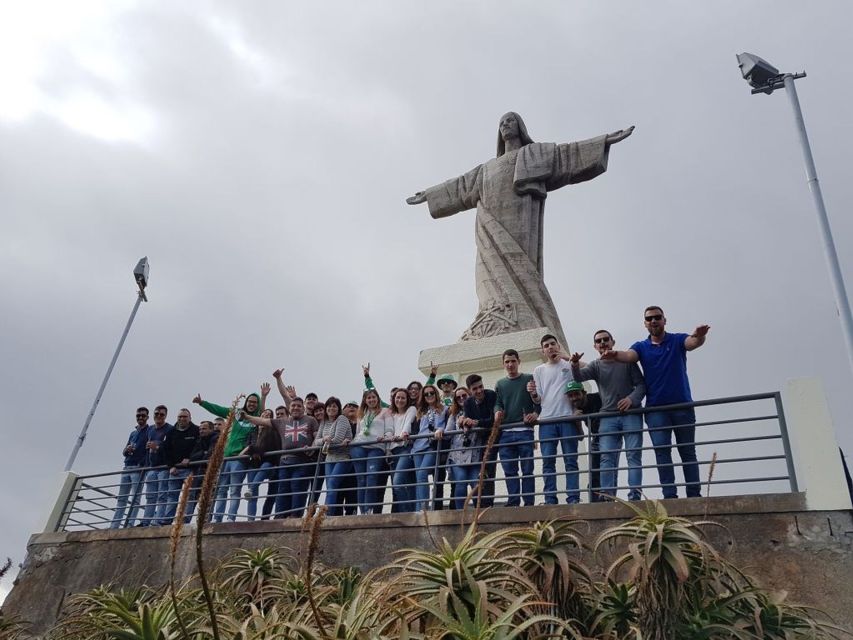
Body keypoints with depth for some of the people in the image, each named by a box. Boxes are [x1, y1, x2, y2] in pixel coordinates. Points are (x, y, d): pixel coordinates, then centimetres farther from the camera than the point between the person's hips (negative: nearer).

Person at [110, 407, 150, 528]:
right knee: (121, 498, 4)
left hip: (139, 468, -7)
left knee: (134, 498, -10)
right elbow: (123, 452, 22)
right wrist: (127, 449, -2)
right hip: (127, 468, 7)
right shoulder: (133, 433, 23)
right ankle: (114, 526, 4)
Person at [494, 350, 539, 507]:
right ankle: (513, 503, 6)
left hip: (525, 430, -3)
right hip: (505, 433, 3)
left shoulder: (529, 379, 9)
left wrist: (535, 413, -17)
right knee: (509, 471, 2)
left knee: (527, 469, -3)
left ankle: (529, 503, -2)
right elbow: (497, 403, 10)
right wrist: (497, 411, -13)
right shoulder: (500, 384, 20)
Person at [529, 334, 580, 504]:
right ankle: (550, 501, -2)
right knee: (548, 462, -3)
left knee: (570, 461, -3)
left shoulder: (569, 365, 12)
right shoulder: (539, 370, 18)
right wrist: (533, 394, -7)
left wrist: (568, 358, -14)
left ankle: (573, 499, -5)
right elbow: (539, 400, 15)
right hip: (547, 420, 2)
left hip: (567, 418, -2)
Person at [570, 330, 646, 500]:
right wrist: (575, 365, -28)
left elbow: (641, 384, 4)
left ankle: (635, 496, -8)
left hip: (631, 414, -2)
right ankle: (607, 496, -8)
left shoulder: (627, 361, 8)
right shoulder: (596, 366, 14)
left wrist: (632, 398, -16)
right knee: (607, 458, -6)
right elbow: (579, 376, -5)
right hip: (608, 417, 2)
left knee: (634, 456, -6)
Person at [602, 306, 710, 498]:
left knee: (688, 452, 6)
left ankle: (694, 495, 12)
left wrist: (700, 336, -43)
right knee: (662, 452, -3)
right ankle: (669, 495, -1)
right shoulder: (641, 347, 7)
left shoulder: (677, 340, 4)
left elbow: (693, 342, -18)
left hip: (683, 406, -1)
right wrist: (615, 354, -39)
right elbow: (628, 355, -14)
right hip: (655, 409, 1)